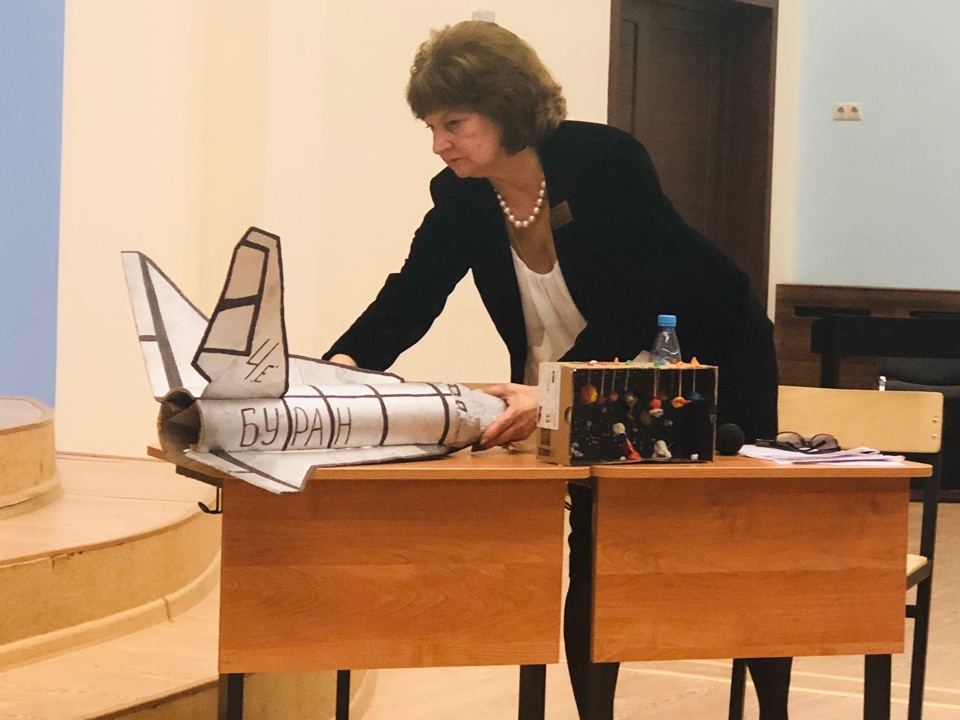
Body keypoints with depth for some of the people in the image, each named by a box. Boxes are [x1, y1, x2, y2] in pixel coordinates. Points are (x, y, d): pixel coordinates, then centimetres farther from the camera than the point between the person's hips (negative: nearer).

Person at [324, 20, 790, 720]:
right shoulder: (461, 198, -15)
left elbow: (626, 312, -36)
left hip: (712, 354, -4)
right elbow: (409, 300, -19)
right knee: (596, 557, -5)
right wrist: (342, 367, -38)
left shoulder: (608, 161, -31)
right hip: (602, 382, 4)